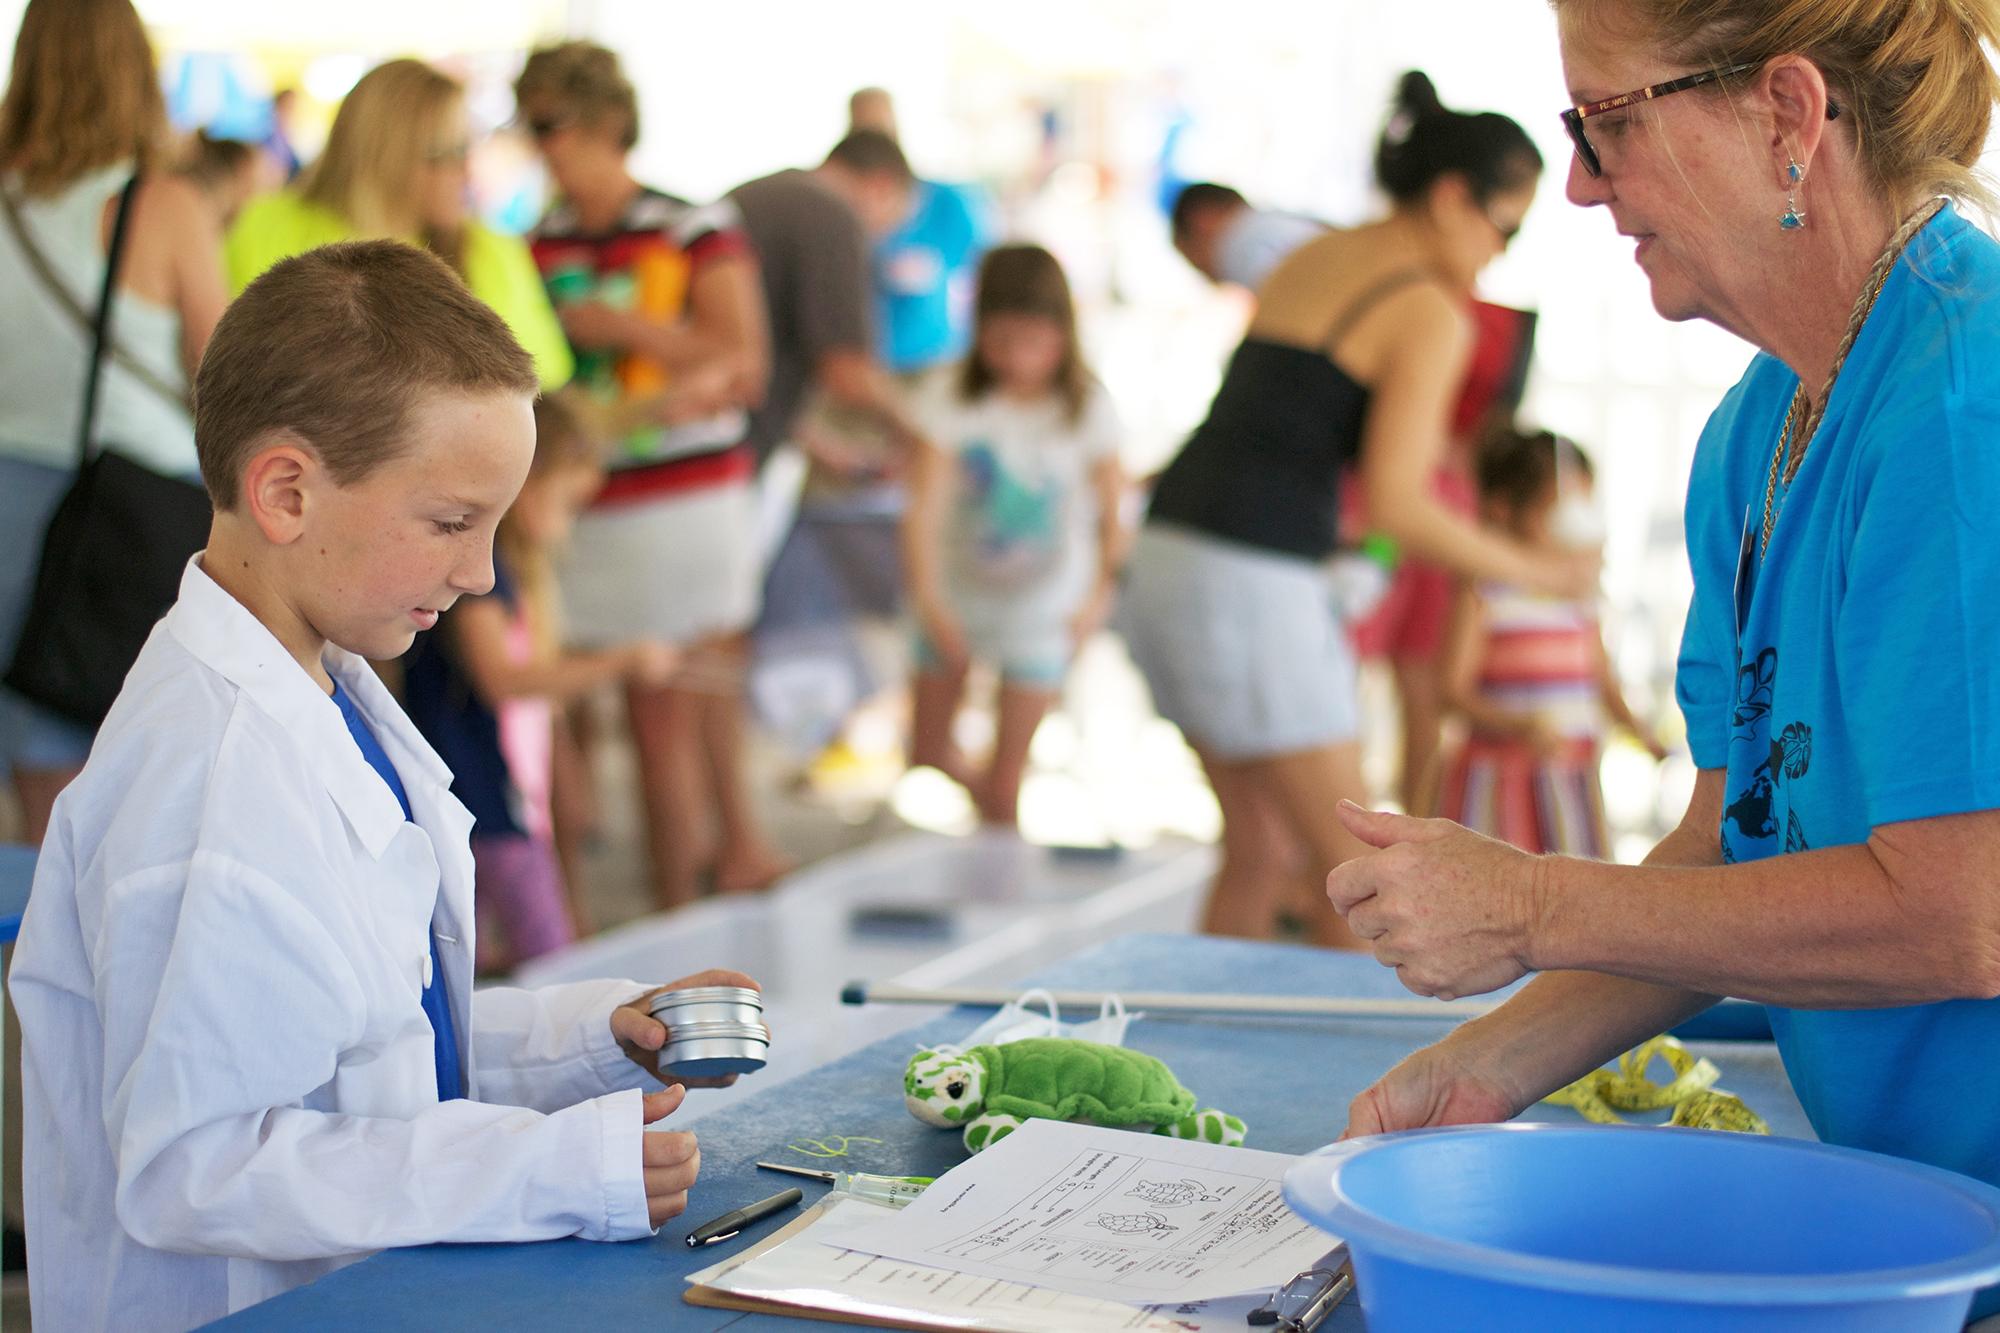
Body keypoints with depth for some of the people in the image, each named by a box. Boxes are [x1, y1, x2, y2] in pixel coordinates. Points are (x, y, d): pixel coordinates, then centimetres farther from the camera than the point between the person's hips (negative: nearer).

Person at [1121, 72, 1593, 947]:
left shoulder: (1312, 258, 17)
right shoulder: (1433, 316, -8)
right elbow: (1397, 506, -16)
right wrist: (1534, 572, -4)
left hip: (1169, 549, 9)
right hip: (1253, 585, -9)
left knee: (1258, 854, 19)